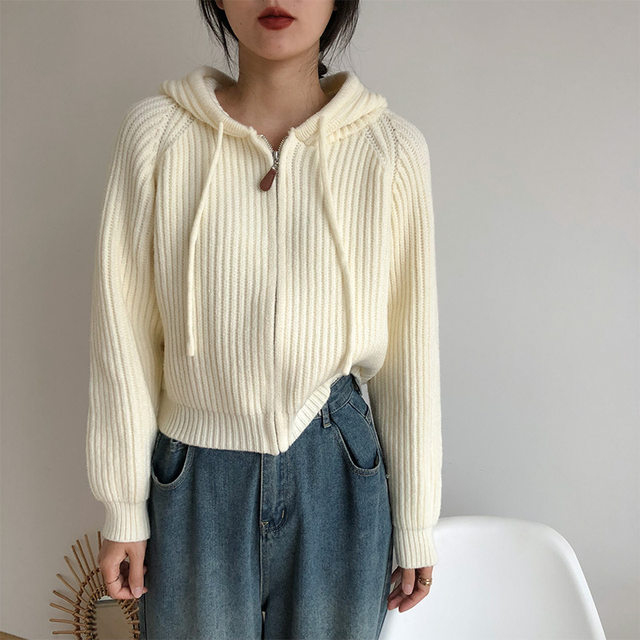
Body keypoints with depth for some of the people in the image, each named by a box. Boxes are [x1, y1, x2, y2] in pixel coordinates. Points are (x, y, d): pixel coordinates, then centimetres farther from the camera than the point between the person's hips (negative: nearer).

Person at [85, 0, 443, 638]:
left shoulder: (392, 148, -7)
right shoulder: (156, 132, -7)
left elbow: (409, 352, -2)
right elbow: (124, 334, -3)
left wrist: (415, 525, 3)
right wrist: (121, 508, 0)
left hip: (339, 482, 1)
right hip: (195, 488, 0)